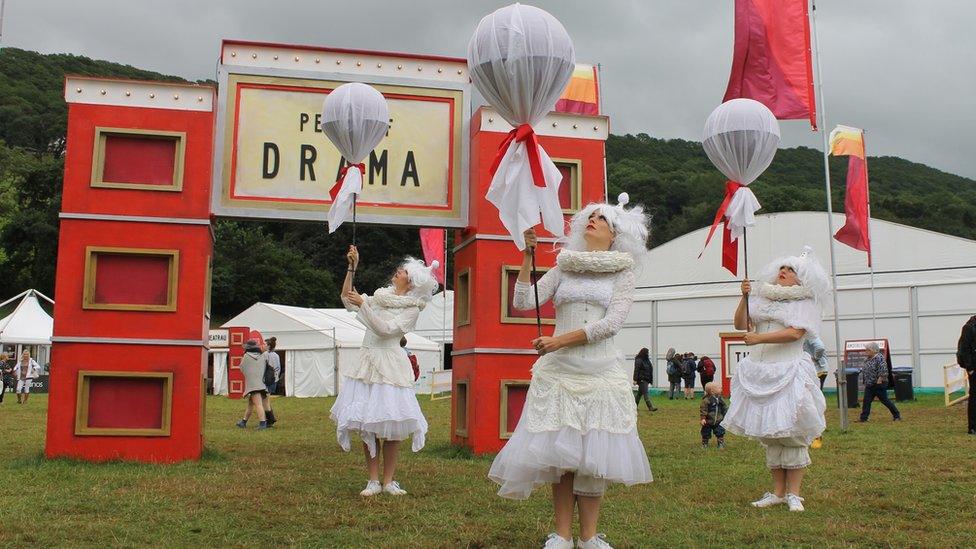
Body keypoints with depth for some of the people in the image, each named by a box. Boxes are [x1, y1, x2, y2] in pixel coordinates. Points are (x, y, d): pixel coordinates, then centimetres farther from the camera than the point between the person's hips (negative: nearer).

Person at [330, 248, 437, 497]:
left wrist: (362, 303, -13)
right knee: (366, 425, 1)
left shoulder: (412, 308, -3)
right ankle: (373, 481, 7)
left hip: (390, 366, -5)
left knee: (390, 424, -4)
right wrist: (351, 268, 7)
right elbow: (347, 299, 15)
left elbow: (386, 329, -14)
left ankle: (389, 481, 7)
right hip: (368, 362, 5)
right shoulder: (380, 296, 14)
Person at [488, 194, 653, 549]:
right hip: (559, 371, 1)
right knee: (559, 452, 0)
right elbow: (523, 304, 2)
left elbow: (613, 321, -8)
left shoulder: (623, 271, 6)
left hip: (600, 371, -1)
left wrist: (560, 340, -14)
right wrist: (528, 258, -4)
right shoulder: (563, 268, 11)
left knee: (593, 453, 0)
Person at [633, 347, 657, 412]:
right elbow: (636, 370, -16)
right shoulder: (639, 360, -12)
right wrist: (635, 380, -21)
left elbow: (650, 370, 21)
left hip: (646, 380, 9)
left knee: (640, 393, 14)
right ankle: (650, 407, -15)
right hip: (641, 380, -9)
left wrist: (651, 379, 21)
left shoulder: (646, 360, 16)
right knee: (646, 393, -11)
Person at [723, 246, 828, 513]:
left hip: (788, 373, -5)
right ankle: (778, 492, 16)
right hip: (759, 374, 5)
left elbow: (795, 333, -15)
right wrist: (744, 298, -4)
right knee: (768, 434, 8)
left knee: (791, 434, -5)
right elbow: (740, 325, 8)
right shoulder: (763, 299, 16)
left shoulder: (805, 302, 0)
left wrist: (759, 338, -17)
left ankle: (793, 493, 3)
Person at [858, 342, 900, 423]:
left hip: (878, 385, -9)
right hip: (869, 385, 9)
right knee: (866, 401, 3)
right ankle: (863, 418, 3)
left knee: (884, 400, 2)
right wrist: (865, 382, 18)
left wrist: (879, 380, -22)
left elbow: (883, 370, -24)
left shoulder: (879, 358, -17)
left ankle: (897, 415, 16)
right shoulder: (870, 359, 12)